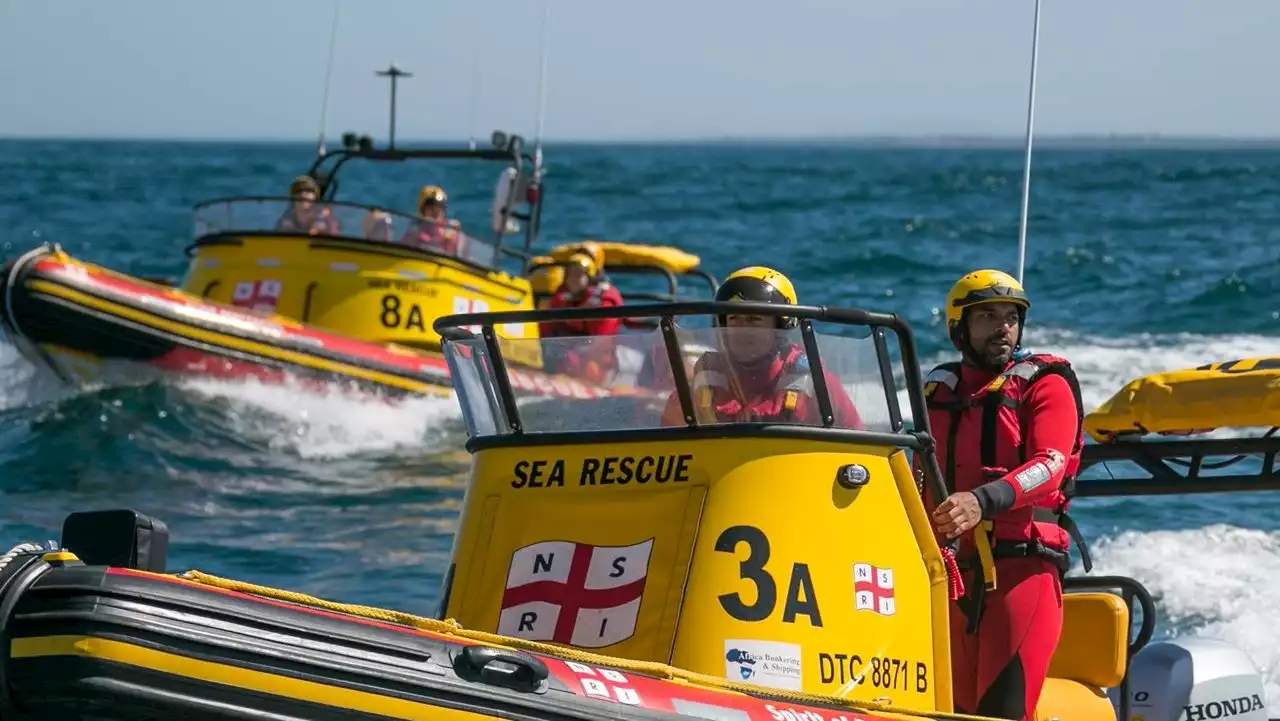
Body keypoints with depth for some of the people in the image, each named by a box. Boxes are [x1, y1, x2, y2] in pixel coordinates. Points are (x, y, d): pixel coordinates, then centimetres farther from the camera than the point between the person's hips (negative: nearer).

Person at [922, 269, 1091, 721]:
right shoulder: (938, 390, 18)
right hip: (954, 570, 5)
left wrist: (984, 501, -30)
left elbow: (1050, 466, -14)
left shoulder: (1044, 383, 2)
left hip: (1022, 564, -5)